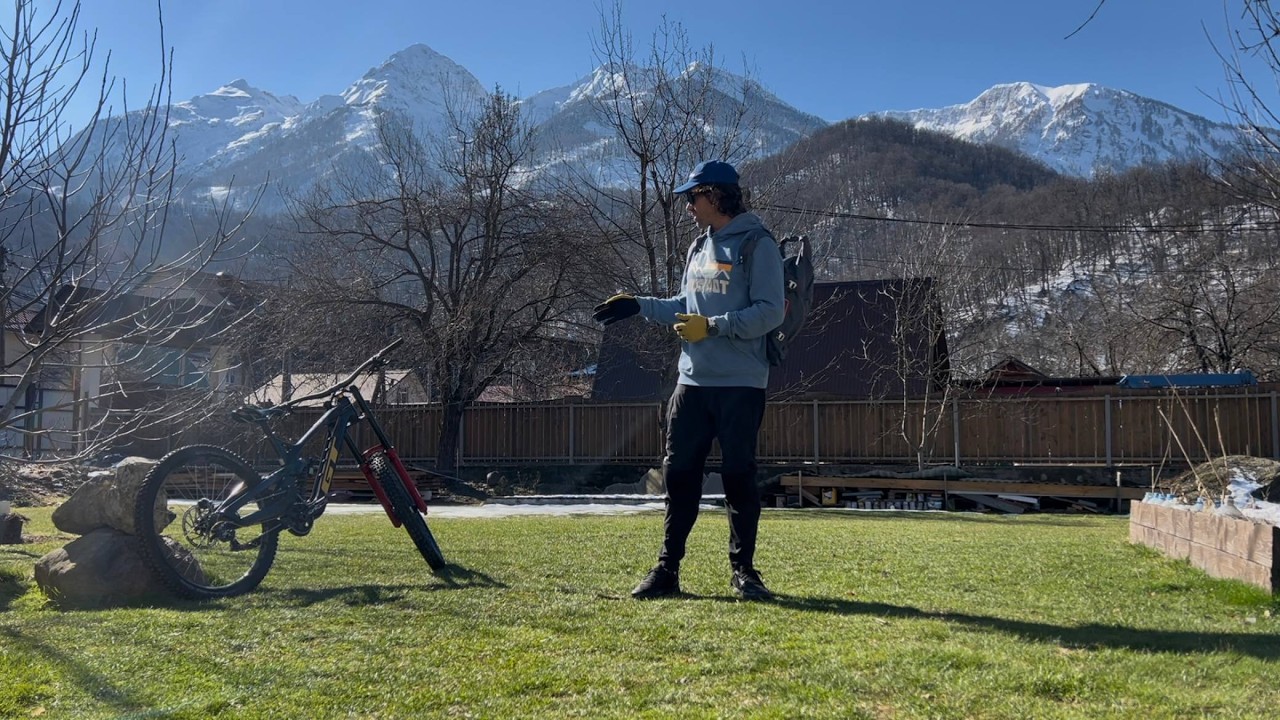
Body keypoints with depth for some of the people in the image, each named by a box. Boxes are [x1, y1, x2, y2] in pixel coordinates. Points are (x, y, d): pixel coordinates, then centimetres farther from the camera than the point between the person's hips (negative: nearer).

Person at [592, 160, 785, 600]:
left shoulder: (757, 245, -7)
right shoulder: (700, 247, 18)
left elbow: (770, 313, -15)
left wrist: (712, 326, -19)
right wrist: (638, 305, 16)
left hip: (741, 384, -7)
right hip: (692, 382, 7)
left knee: (738, 476, -1)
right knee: (679, 474, 6)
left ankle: (743, 569, 12)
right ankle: (667, 570, 13)